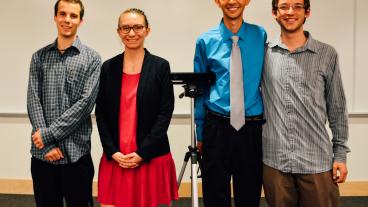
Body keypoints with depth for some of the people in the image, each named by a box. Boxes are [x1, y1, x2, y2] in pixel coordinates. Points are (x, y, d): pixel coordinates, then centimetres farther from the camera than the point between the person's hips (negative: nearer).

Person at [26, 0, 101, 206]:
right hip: (42, 152, 3)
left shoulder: (92, 58, 0)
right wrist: (47, 144, -10)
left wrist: (49, 134, -12)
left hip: (76, 152, -2)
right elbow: (33, 101, 1)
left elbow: (86, 103, -10)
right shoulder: (39, 57, 8)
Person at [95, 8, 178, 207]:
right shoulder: (108, 67, 6)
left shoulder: (160, 66, -1)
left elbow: (165, 112, -5)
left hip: (151, 158, -2)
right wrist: (113, 152, -5)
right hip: (115, 159, 2)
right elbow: (101, 114, 5)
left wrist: (142, 153, -10)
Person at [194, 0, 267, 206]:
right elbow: (200, 89, 6)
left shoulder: (261, 36, 1)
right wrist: (201, 131, 7)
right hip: (216, 129, 0)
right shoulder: (205, 41, 0)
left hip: (252, 129, 0)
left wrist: (267, 121, 5)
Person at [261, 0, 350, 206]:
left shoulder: (327, 54, 2)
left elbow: (337, 109, 5)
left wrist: (340, 154, 3)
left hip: (317, 161, 0)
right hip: (274, 161, 1)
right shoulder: (263, 53, 2)